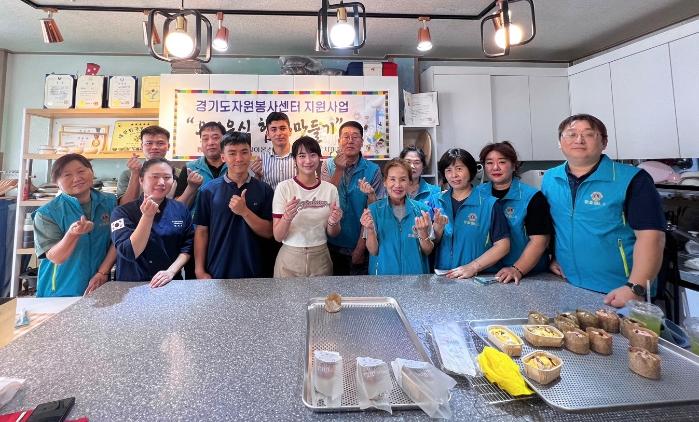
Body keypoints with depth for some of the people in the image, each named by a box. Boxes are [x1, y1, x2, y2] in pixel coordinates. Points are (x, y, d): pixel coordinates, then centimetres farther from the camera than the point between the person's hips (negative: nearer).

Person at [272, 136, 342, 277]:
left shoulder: (330, 189, -2)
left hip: (321, 257, 2)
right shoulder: (283, 187, -9)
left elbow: (332, 234, 6)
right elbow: (278, 236, -9)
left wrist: (333, 222, -15)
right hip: (290, 259, -2)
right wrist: (287, 217, -27)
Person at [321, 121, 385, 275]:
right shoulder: (328, 165, -2)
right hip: (333, 245, 1)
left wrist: (360, 248, -9)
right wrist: (339, 170, -22)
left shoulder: (373, 170, -7)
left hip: (359, 246, -1)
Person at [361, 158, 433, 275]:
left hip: (415, 274, 1)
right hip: (383, 274, -1)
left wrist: (423, 232, -16)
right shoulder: (374, 210, -3)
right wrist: (370, 230, -19)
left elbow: (428, 251, 2)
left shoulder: (422, 209, -2)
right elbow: (373, 251, -3)